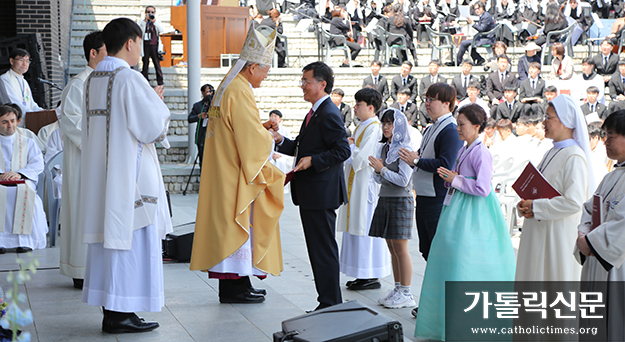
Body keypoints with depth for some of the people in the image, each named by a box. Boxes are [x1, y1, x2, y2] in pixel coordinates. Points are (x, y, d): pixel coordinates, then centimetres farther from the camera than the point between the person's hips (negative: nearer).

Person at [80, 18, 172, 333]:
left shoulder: (92, 80, 10)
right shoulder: (130, 79, -16)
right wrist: (158, 102, 3)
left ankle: (110, 309, 18)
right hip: (129, 174, -8)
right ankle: (120, 314, 0)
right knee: (129, 238, -2)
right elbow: (153, 127, -16)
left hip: (98, 174, 8)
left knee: (107, 236, 12)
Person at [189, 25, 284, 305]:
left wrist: (261, 127, 13)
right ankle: (234, 287, 1)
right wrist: (269, 136, -2)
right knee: (238, 224, -4)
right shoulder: (240, 92, -18)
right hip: (236, 175, -10)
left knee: (229, 225, 12)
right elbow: (251, 139, -20)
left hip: (224, 172, 10)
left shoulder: (227, 87, 14)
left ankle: (232, 284, 18)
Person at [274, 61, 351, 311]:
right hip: (310, 195, 11)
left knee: (324, 250, -5)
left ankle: (330, 304, 2)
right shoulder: (314, 113, 18)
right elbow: (303, 148, 21)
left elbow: (343, 150, -21)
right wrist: (282, 142, 7)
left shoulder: (329, 114, -15)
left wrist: (313, 161, -24)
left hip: (322, 193, -11)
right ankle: (328, 302, 22)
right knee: (317, 249, 14)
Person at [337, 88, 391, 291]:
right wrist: (350, 145, 2)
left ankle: (373, 277, -1)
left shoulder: (374, 128, -14)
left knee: (366, 227, -6)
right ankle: (364, 274, 16)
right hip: (356, 184, 10)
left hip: (366, 184, -10)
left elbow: (361, 157, -20)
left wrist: (349, 146, -5)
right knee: (357, 227, 11)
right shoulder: (362, 126, 16)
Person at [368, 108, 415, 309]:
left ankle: (406, 294, 3)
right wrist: (378, 171, -6)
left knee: (400, 248, -4)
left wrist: (382, 169, -17)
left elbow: (403, 180, -17)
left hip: (400, 201, -8)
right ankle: (398, 289, 20)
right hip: (385, 199, 8)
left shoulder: (404, 150, -11)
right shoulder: (383, 148, 12)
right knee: (392, 247, 12)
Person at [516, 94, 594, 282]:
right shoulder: (552, 153, 13)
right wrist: (525, 205, -2)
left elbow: (573, 202, -22)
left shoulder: (574, 157, -15)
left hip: (560, 234, -9)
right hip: (539, 232, 9)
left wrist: (536, 207, -16)